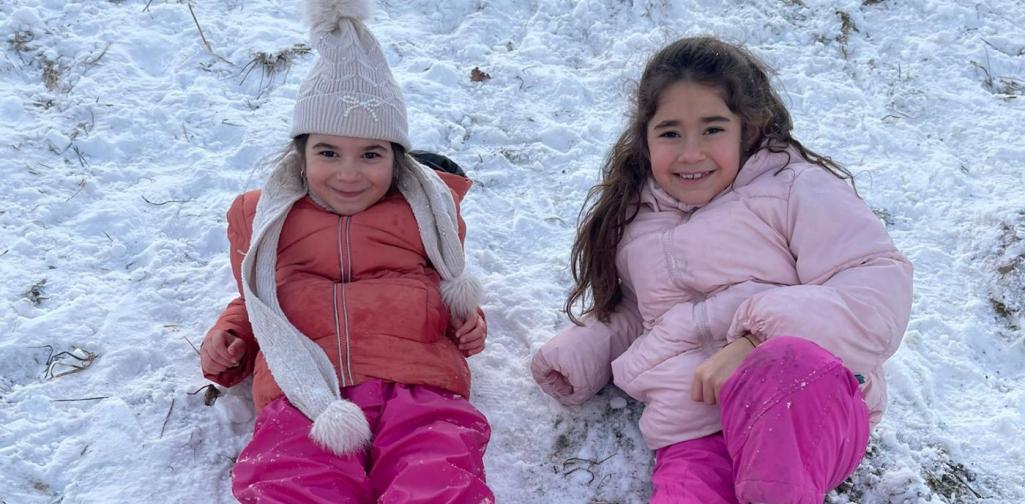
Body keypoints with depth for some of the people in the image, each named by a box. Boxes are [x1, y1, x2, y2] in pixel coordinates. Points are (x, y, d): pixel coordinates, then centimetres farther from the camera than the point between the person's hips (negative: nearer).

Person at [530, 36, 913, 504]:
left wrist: (758, 342, -22)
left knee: (783, 364, -38)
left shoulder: (795, 189, 1)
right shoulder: (636, 220, 19)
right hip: (696, 437, 2)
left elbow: (879, 292, -9)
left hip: (811, 407, -1)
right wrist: (580, 353, 16)